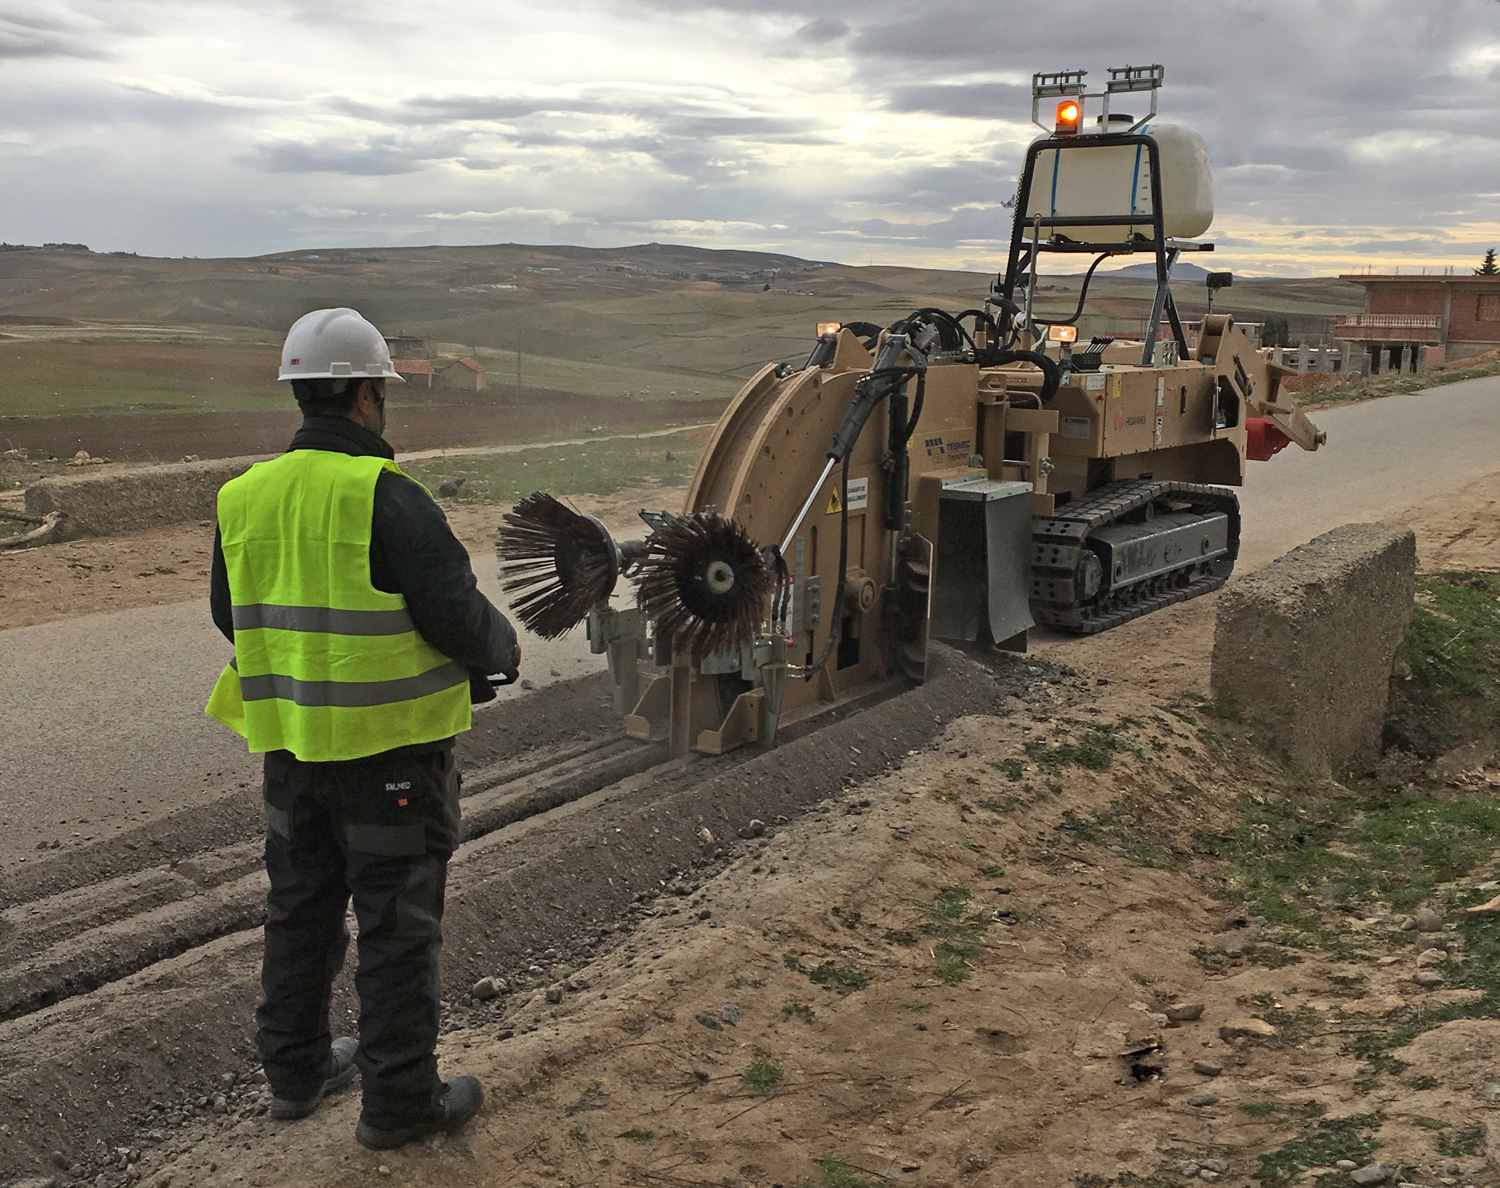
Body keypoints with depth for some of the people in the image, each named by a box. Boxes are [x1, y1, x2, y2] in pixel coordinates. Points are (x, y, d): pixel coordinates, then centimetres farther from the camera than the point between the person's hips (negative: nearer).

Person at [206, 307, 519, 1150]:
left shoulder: (246, 497, 3)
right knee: (398, 922, 5)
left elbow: (231, 614, 13)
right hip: (389, 743, -7)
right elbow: (455, 614, -21)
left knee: (301, 908, 20)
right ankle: (400, 1101, 17)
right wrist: (504, 648, -1)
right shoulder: (385, 497, -19)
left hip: (291, 745, 7)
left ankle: (296, 1069, 35)